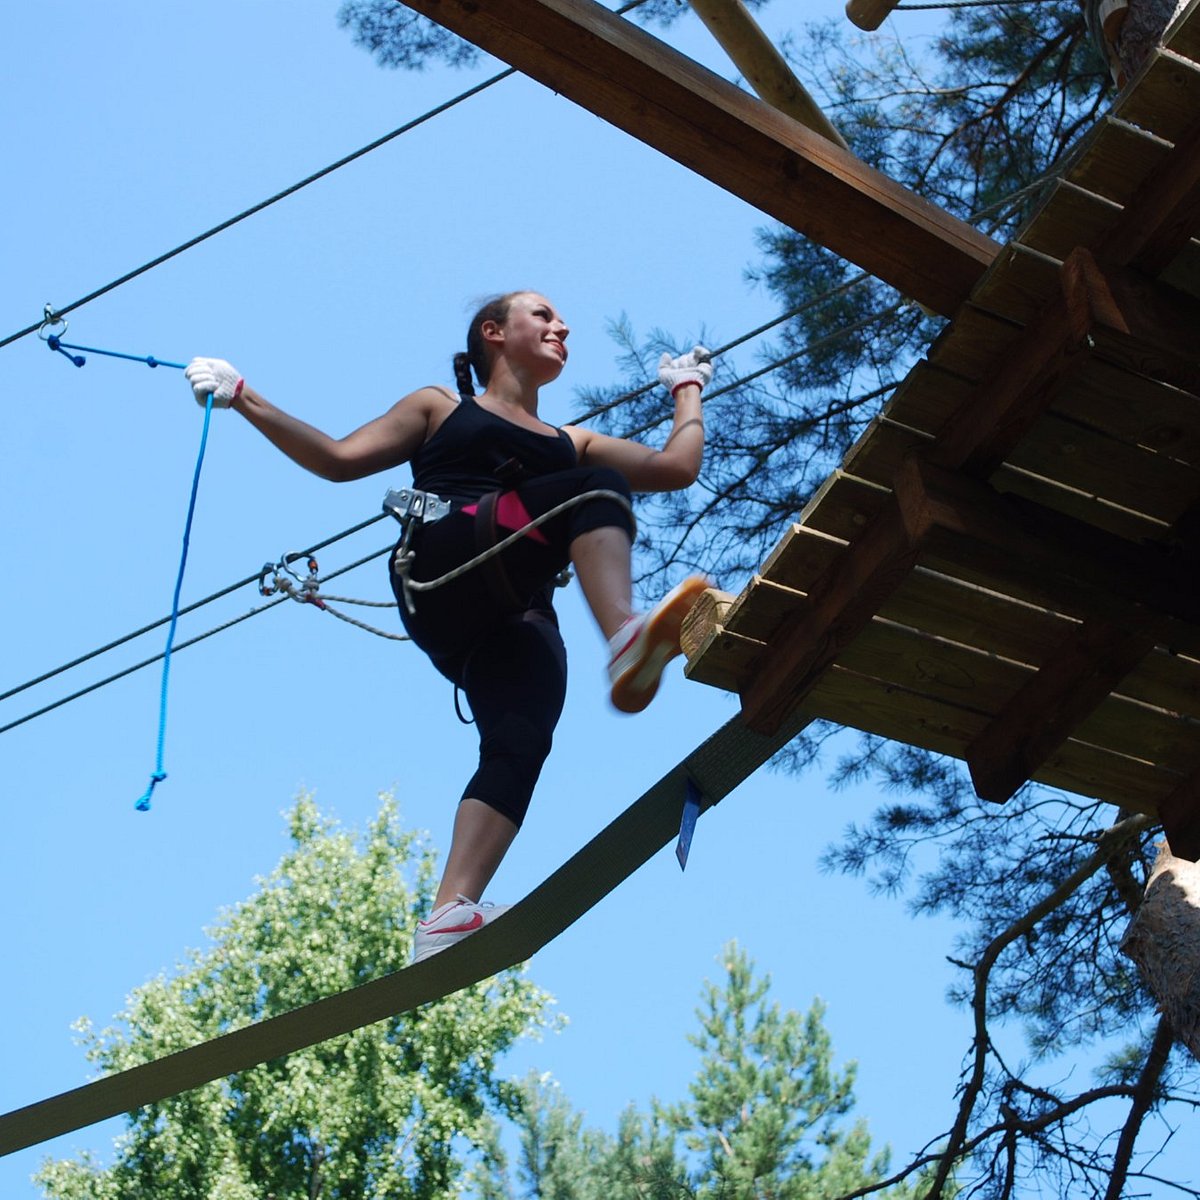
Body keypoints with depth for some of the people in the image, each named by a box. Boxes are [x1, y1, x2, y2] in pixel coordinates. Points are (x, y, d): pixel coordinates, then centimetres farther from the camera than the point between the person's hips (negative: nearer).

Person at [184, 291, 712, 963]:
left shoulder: (571, 444, 37)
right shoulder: (443, 407, 27)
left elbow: (678, 468, 29)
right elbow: (340, 459, 20)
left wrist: (687, 387, 41)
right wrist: (245, 399, 16)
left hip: (513, 617, 4)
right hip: (443, 576, -4)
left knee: (521, 738, -27)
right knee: (595, 487, -26)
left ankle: (448, 919, -42)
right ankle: (626, 642, -52)